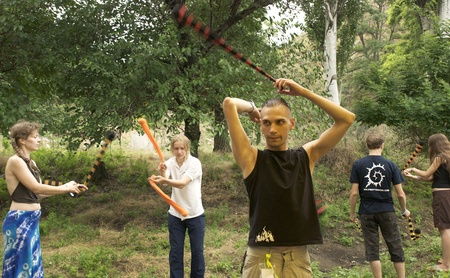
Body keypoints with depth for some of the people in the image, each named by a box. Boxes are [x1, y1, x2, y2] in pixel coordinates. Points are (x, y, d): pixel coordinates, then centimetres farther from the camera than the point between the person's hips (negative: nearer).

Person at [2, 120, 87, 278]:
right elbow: (36, 188, -18)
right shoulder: (15, 161, -14)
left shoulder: (30, 163, 13)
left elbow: (38, 193, 12)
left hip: (31, 220, 9)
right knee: (20, 264, 0)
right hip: (20, 221, -9)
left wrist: (66, 187, 5)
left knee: (31, 263, 15)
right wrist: (65, 188, -10)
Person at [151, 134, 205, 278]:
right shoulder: (170, 163, -4)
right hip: (175, 215, 3)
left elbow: (182, 183, -30)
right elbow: (164, 181, -22)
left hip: (195, 214, -3)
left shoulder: (195, 163, -16)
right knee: (175, 251, 9)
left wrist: (165, 180, -47)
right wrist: (162, 174, -44)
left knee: (197, 251, 9)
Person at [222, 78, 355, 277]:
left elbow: (347, 119, 4)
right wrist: (252, 108, 10)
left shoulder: (306, 156, 7)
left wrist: (303, 92, 1)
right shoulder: (251, 158, -1)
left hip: (298, 257, 3)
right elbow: (229, 104, -10)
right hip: (261, 256, -2)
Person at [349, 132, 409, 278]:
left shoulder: (358, 165, -4)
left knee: (372, 249, 6)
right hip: (387, 211, 0)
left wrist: (352, 213, 5)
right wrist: (404, 210, 15)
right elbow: (400, 194, -2)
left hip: (367, 212, 0)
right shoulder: (391, 165, -3)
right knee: (396, 248, 11)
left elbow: (354, 192, -6)